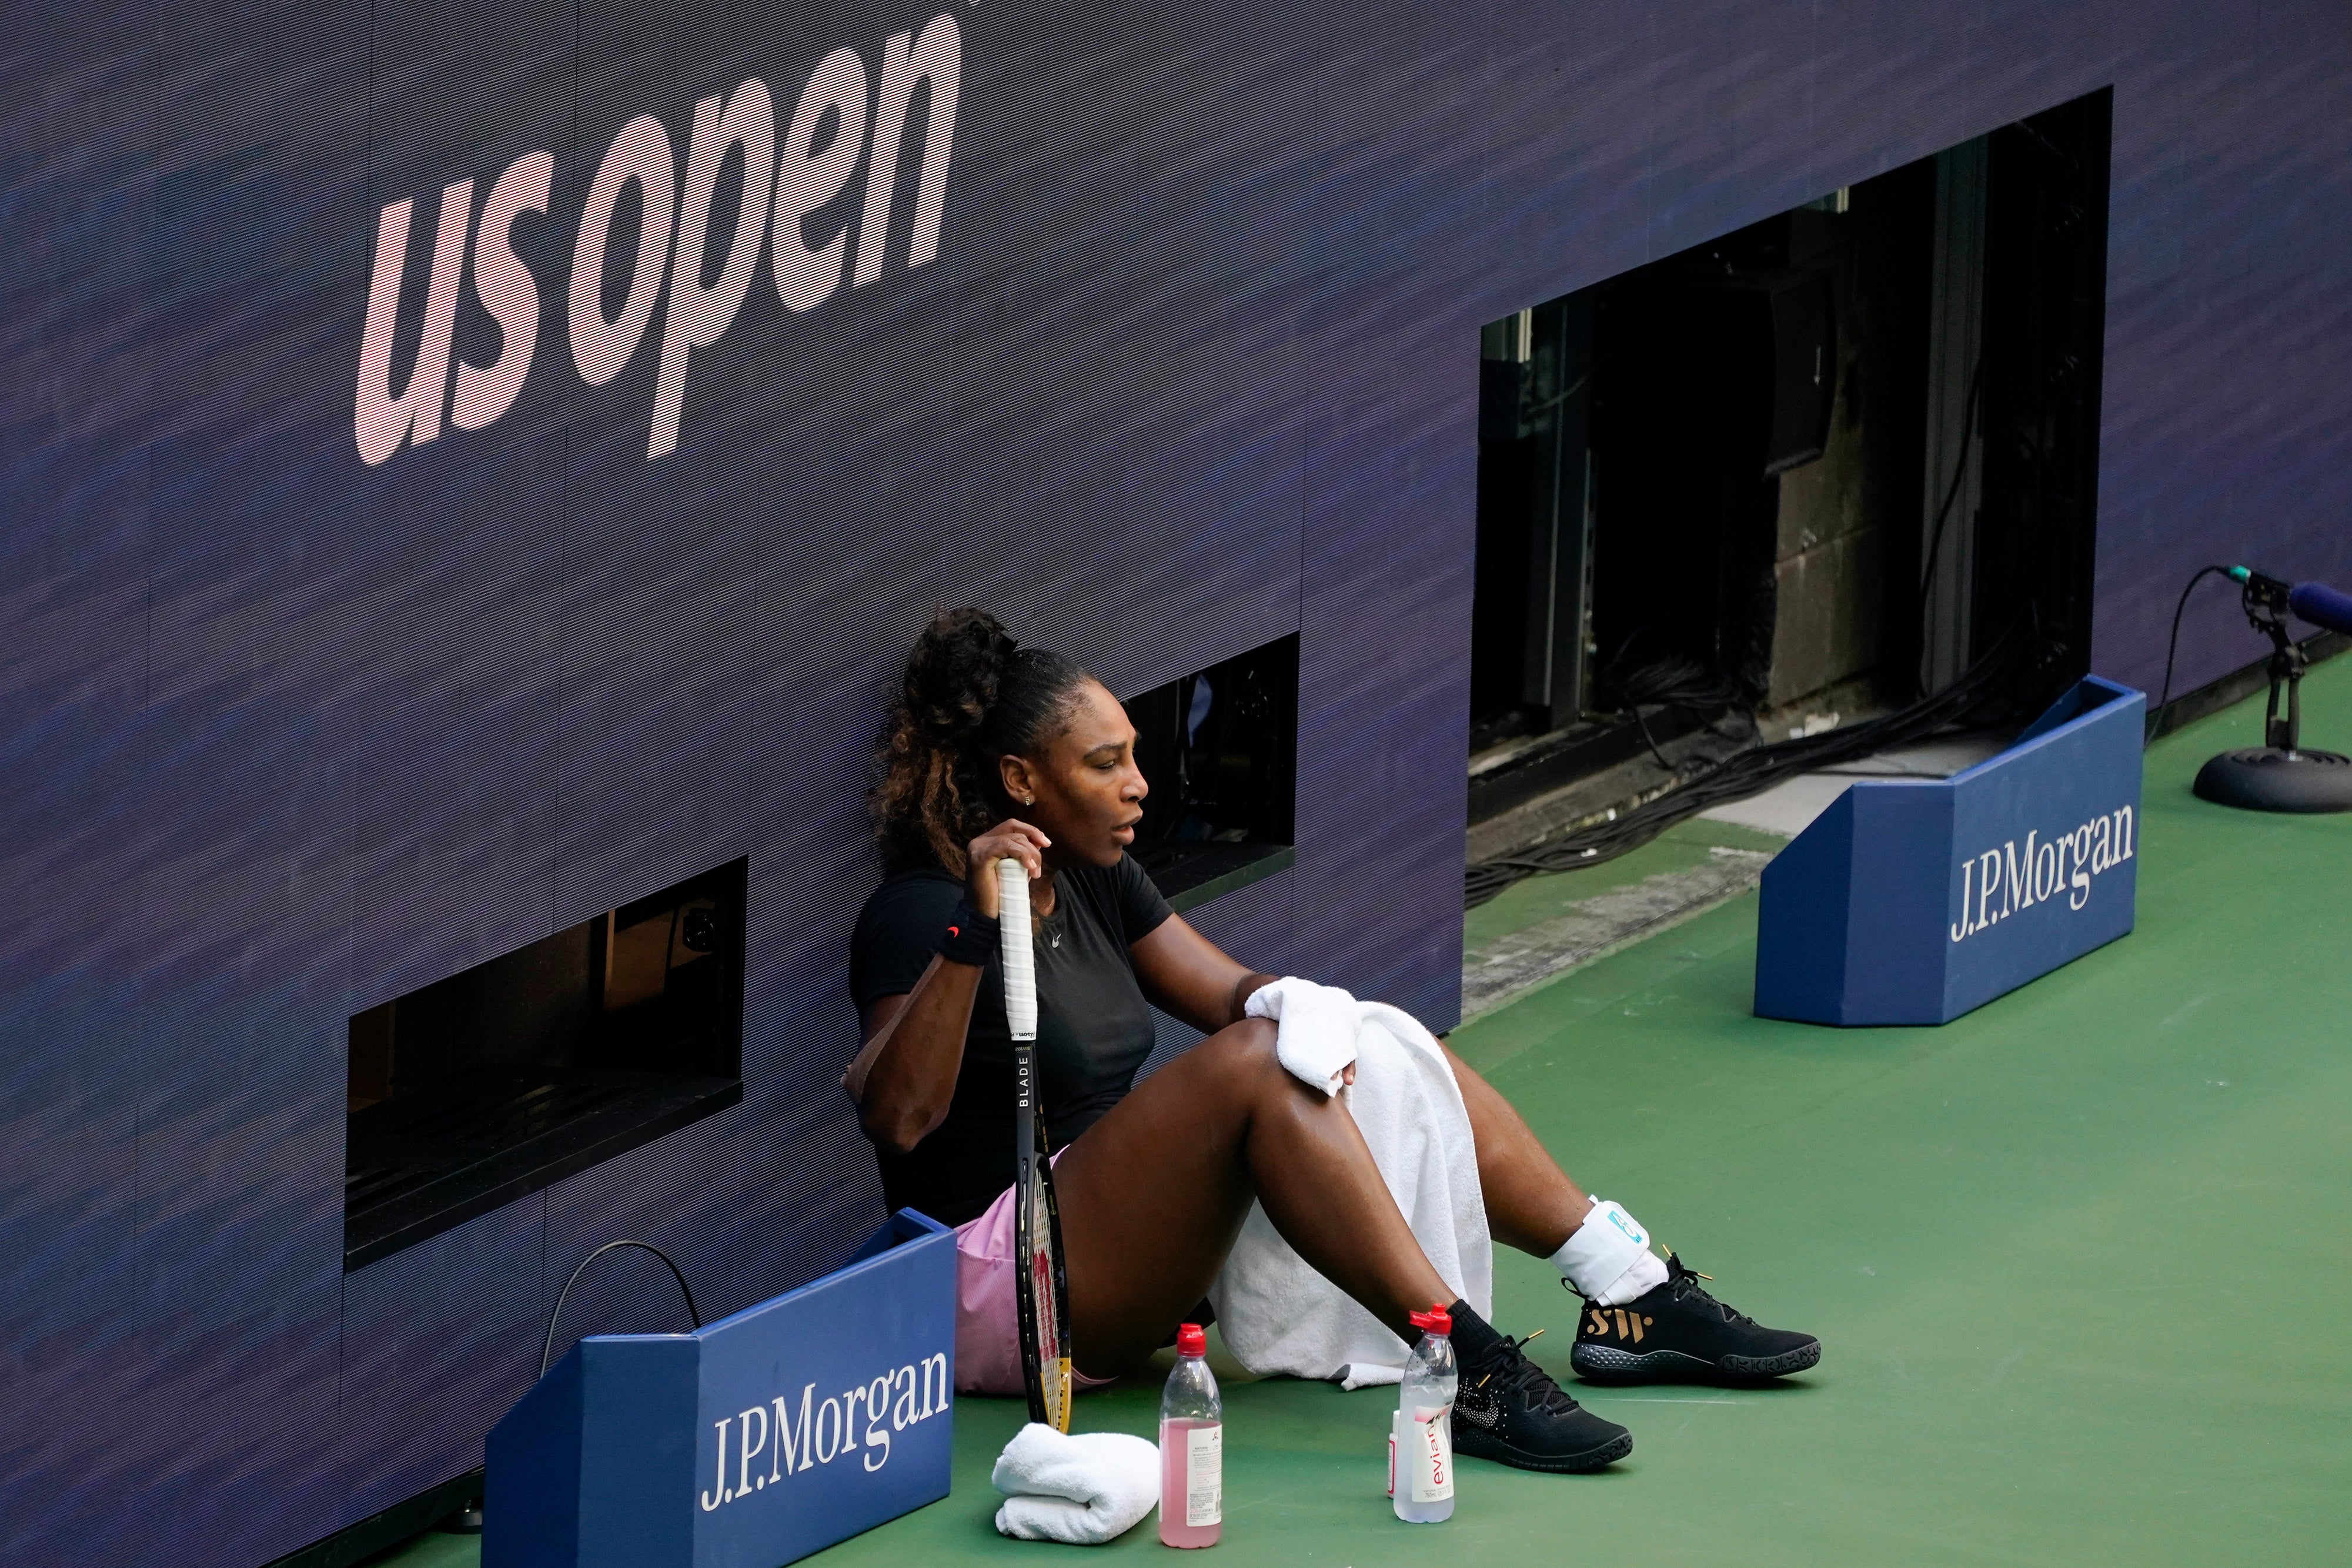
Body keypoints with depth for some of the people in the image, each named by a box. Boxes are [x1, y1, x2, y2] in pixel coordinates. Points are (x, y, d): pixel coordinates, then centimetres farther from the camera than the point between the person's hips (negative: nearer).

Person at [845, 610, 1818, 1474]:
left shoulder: (1092, 881, 14)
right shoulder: (916, 916, -14)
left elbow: (1228, 991, 13)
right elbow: (897, 1115, -28)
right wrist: (972, 934, -39)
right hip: (993, 1281, -10)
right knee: (1255, 1063, -29)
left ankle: (1632, 1296, -2)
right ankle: (1463, 1369, -36)